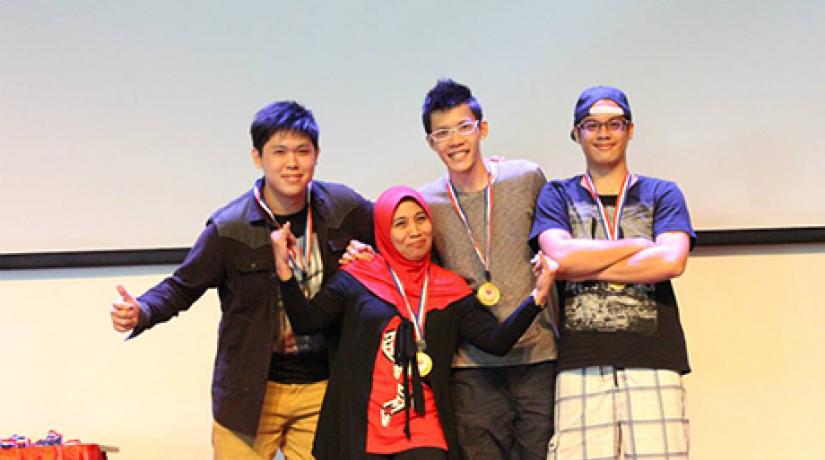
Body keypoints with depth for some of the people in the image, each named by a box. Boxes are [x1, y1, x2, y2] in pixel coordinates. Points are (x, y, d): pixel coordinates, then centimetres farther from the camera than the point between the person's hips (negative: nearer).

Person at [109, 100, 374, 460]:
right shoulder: (229, 228, -11)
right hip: (250, 392, -2)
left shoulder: (344, 208, -3)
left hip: (321, 390, 3)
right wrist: (139, 312, -21)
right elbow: (182, 287, -2)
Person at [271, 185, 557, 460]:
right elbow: (306, 321, -3)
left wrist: (537, 298, -12)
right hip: (361, 429, -1)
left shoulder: (451, 289, 10)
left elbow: (497, 341, 1)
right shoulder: (358, 277, 5)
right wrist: (284, 270, -16)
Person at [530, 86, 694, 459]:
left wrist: (583, 267, -2)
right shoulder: (557, 196, 16)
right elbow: (561, 255, -4)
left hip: (653, 359, 1)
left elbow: (671, 261, -3)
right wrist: (640, 245, 1)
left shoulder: (662, 194, 16)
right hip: (581, 364, 0)